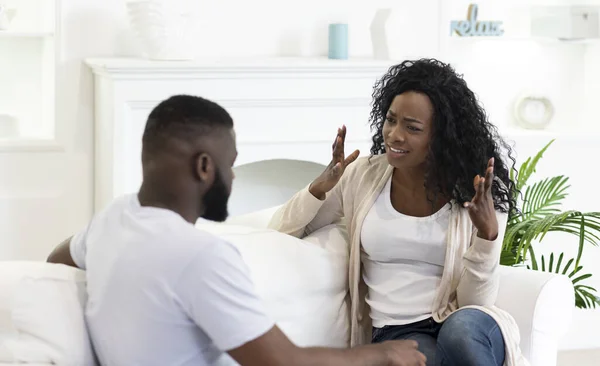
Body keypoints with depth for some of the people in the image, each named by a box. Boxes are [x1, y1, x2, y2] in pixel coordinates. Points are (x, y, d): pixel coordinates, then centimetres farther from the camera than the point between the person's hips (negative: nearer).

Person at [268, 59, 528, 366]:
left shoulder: (475, 193, -1)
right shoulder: (363, 176, 5)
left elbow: (474, 303, -5)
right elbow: (278, 233, 7)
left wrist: (488, 233, -21)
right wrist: (322, 186, -9)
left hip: (467, 330, 0)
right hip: (396, 333, 0)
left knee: (461, 329, -39)